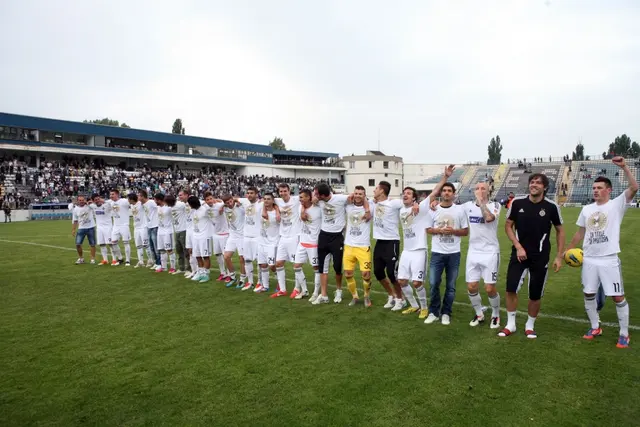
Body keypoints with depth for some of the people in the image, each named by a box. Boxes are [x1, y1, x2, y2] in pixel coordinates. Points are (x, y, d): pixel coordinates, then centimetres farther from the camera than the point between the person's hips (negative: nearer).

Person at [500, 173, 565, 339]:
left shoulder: (551, 207, -8)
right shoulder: (517, 203, -7)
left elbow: (560, 231, 3)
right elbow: (508, 226, 3)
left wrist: (559, 257, 0)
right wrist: (518, 247, -9)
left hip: (540, 257, 0)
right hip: (519, 253, 1)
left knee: (535, 295, 6)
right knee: (511, 289, -5)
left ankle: (530, 326, 27)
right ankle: (511, 324, 13)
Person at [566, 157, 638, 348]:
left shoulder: (616, 205, -4)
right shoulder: (587, 209, 10)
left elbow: (634, 188, -20)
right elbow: (580, 232, 17)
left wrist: (624, 167, -26)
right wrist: (569, 250, 15)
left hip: (609, 260, -5)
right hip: (589, 260, 5)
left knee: (617, 297, 0)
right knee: (588, 294, 11)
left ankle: (624, 334, 15)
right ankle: (595, 327, 28)